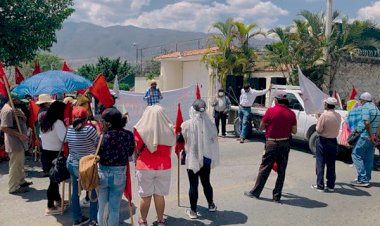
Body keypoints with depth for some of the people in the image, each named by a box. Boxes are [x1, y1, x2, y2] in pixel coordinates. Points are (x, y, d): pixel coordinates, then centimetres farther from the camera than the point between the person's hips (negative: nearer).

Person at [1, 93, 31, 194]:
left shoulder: (15, 108, 11)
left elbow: (24, 121, 9)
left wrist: (22, 115, -13)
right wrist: (20, 135, -26)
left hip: (19, 142, 10)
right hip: (14, 143, -10)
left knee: (20, 164, 22)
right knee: (15, 165, -2)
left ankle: (21, 181, 35)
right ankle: (13, 187, 8)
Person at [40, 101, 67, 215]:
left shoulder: (44, 121, 9)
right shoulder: (58, 122, -18)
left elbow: (41, 136, 17)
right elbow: (65, 138, -26)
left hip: (46, 152, 9)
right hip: (55, 154, -9)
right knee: (55, 178, 0)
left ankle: (57, 199, 35)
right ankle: (50, 207, 8)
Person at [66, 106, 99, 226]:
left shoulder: (69, 130, -1)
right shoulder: (89, 129, -19)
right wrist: (98, 129, 2)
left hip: (72, 165, 7)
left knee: (75, 192, 17)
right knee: (94, 193, 9)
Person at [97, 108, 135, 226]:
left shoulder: (104, 137, -18)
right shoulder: (129, 135, -9)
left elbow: (97, 155, -11)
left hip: (102, 174, -1)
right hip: (119, 175, 1)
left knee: (102, 207, 17)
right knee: (114, 209, 13)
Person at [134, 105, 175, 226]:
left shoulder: (140, 130, -13)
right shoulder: (169, 130, -7)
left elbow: (136, 150, -3)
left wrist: (136, 161, 14)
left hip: (145, 167, -1)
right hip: (164, 167, 2)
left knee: (145, 196, 11)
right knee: (160, 195, 11)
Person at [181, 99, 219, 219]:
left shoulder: (187, 125, -16)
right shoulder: (209, 123, -9)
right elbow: (214, 140, 0)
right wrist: (213, 157, 13)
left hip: (192, 158, -3)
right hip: (207, 158, 3)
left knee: (193, 185, 7)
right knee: (206, 182, 20)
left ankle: (193, 211, 18)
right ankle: (211, 205, 37)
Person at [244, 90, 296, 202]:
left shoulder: (270, 111, -9)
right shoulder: (291, 113, -1)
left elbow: (261, 127, -3)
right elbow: (294, 131, 3)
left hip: (271, 144, -2)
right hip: (285, 144, 3)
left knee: (264, 169, 6)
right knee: (281, 171, 10)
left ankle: (255, 192, 15)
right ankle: (277, 196, 15)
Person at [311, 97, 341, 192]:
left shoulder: (324, 115, -18)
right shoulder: (338, 116, 0)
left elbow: (318, 130, -17)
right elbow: (336, 128, 11)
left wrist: (318, 121, 0)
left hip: (323, 141, -5)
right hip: (333, 141, 6)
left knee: (320, 164, 4)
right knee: (331, 165, 14)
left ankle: (320, 185, 6)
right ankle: (331, 185, 21)